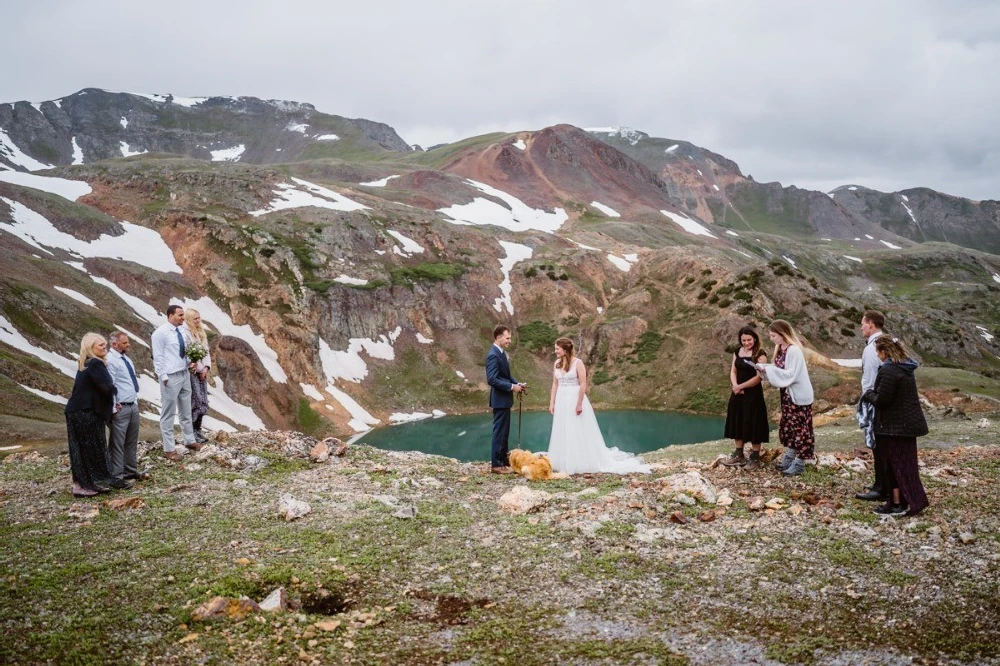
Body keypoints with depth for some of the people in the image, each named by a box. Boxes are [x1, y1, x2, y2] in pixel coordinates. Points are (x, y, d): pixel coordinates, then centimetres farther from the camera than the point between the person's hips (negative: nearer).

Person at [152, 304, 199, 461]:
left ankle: (189, 440, 33)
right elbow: (158, 357, -12)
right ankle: (169, 449, 8)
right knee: (168, 413, 2)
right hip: (171, 377, -8)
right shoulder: (160, 333, -13)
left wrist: (190, 363, 2)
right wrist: (164, 377, -15)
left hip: (184, 374, 8)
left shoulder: (182, 330, 8)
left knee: (186, 410, 19)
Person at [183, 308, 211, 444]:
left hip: (202, 372, 8)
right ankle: (192, 432, 0)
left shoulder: (200, 332, 16)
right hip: (192, 372, -8)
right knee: (195, 402, -7)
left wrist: (206, 368, 1)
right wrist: (200, 369, -12)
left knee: (203, 402, 8)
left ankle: (198, 430, 17)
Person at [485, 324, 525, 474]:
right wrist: (511, 387, -20)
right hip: (500, 399, -10)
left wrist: (516, 383, 5)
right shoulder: (493, 355, -19)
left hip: (504, 399, 10)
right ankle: (496, 465, 3)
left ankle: (503, 461, 25)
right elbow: (492, 379, -25)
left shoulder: (501, 353, 11)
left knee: (504, 432, 16)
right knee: (499, 432, -4)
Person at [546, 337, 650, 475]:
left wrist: (579, 404, -17)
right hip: (561, 401, 6)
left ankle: (580, 463, 9)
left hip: (575, 400, -6)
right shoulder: (557, 364, 7)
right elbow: (555, 384, 11)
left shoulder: (577, 363, -12)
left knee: (578, 433, 0)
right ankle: (565, 463, 18)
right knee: (563, 434, 9)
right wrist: (552, 403, 7)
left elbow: (583, 385, -14)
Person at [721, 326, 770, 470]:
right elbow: (733, 371, 8)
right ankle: (739, 455, 25)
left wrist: (741, 386, -11)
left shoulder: (760, 354, -10)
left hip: (753, 394, -6)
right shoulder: (737, 352, 9)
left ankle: (755, 458, 11)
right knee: (738, 424, 13)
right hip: (738, 394, 6)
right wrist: (735, 385, -11)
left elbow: (759, 377, -15)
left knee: (752, 426, 0)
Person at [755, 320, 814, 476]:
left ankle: (799, 463, 6)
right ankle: (789, 458, 28)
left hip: (798, 395, -10)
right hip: (788, 394, 10)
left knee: (799, 427, -1)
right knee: (788, 426, 16)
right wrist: (764, 368, -4)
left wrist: (769, 369, -22)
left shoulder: (794, 350, -21)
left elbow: (791, 375, -24)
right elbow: (779, 370, 12)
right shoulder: (781, 349, 7)